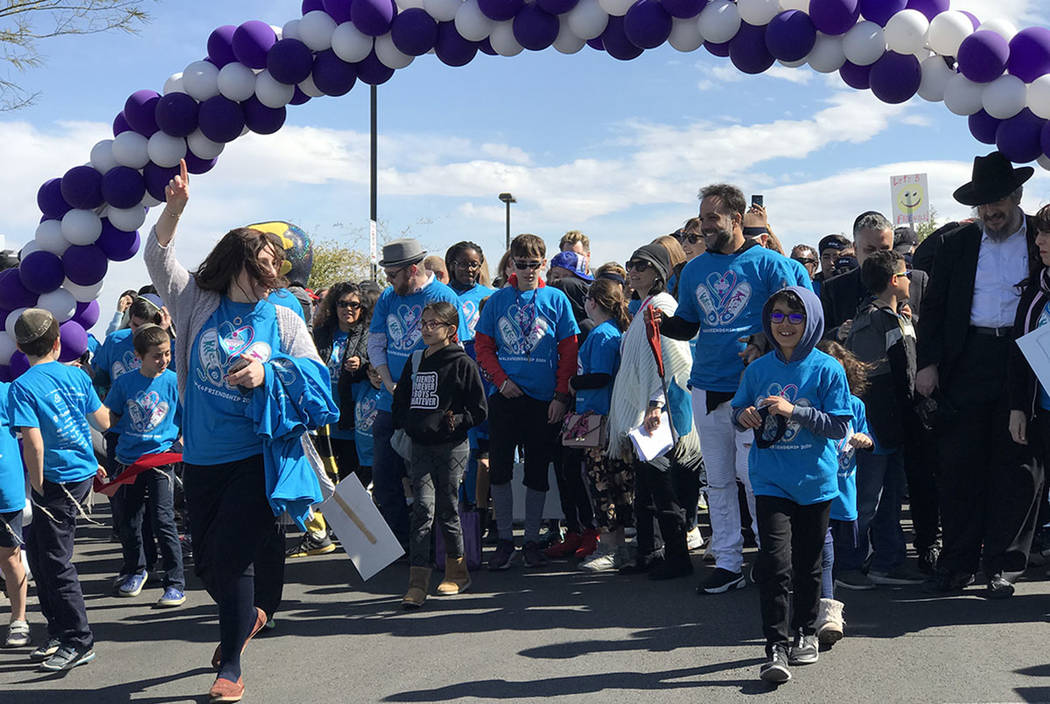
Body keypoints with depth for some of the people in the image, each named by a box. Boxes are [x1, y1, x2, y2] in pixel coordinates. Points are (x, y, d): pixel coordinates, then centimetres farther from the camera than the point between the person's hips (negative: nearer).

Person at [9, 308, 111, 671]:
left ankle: (79, 642, 4)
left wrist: (38, 487, -10)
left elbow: (34, 442, -21)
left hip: (57, 480, -7)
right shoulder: (76, 375, 4)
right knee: (40, 556, 19)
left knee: (55, 561, 1)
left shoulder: (22, 387, -13)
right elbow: (103, 422, 10)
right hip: (84, 471, 7)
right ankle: (59, 632, 26)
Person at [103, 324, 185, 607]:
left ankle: (176, 583, -1)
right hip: (129, 459, 3)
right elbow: (111, 418, 12)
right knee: (129, 522, 12)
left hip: (161, 458, -3)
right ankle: (135, 570, 36)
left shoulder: (175, 381, -3)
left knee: (163, 520, -9)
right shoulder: (125, 382, 1)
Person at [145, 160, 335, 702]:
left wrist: (267, 372, -21)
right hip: (202, 457, 3)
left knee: (230, 556, -5)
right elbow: (158, 258, -3)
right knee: (206, 560, 14)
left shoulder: (283, 319, 1)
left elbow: (315, 373, -5)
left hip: (256, 458, -3)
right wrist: (174, 207, -17)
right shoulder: (199, 303, 4)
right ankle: (247, 616, 46)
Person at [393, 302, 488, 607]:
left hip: (452, 447, -4)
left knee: (447, 508, 4)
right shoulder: (415, 361, 12)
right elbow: (400, 400, 21)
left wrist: (451, 422, -13)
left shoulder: (462, 363, -5)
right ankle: (418, 582, -8)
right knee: (422, 508, -5)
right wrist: (405, 425, 6)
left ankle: (457, 571, 23)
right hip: (420, 446, 4)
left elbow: (479, 411, -5)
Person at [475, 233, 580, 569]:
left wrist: (561, 395, -6)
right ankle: (504, 539, 14)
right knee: (500, 468, 1)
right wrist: (501, 379, -8)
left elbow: (569, 351, 0)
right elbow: (482, 346, 7)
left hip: (544, 401, -1)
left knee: (537, 472, 6)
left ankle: (532, 540, 17)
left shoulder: (556, 299, 1)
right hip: (504, 398, 1)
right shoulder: (498, 300, 5)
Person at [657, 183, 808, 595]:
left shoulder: (769, 264, -1)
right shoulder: (694, 270, 14)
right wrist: (659, 323, -3)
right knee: (718, 480, 8)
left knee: (752, 474, -8)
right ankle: (727, 562, 15)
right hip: (706, 387, 5)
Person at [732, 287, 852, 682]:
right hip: (770, 481, 1)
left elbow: (838, 427, -10)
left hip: (815, 481, -1)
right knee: (774, 563, -10)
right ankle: (776, 647, -6)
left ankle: (805, 632, 32)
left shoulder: (827, 369, -6)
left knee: (807, 563, 13)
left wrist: (794, 411, -20)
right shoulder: (758, 369, 3)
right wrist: (745, 416, -11)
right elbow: (739, 416, 12)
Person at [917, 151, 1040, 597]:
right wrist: (928, 362, 1)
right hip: (967, 365, 2)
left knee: (1014, 466, 3)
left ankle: (1003, 565, 12)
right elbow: (933, 307, 11)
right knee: (960, 464, 2)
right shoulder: (957, 245, 10)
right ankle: (957, 562, 11)